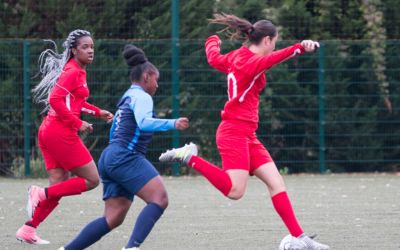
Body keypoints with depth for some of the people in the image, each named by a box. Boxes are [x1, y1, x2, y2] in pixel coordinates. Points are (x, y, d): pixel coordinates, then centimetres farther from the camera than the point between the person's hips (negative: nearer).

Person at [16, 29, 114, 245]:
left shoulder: (78, 71, 16)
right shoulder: (72, 72, -13)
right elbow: (55, 100, -22)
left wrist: (97, 112, 21)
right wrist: (78, 124, -19)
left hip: (49, 131, 9)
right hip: (61, 133, -9)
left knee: (59, 186, 9)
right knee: (91, 180, -3)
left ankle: (27, 230, 6)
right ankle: (41, 193, -8)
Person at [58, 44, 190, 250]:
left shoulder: (126, 98, 26)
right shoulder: (141, 97, -3)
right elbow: (144, 122, -23)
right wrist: (172, 124, -31)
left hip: (110, 156, 10)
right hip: (125, 157, -10)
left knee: (114, 218, 5)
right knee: (159, 198, -21)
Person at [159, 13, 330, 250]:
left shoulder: (236, 57, 12)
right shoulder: (251, 61, -14)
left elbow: (214, 58, 33)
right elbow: (272, 58, -36)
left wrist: (213, 41, 55)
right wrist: (299, 48, -52)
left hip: (247, 135, 10)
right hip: (235, 132, -10)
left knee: (276, 182, 3)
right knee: (235, 190, -17)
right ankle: (190, 157, -3)